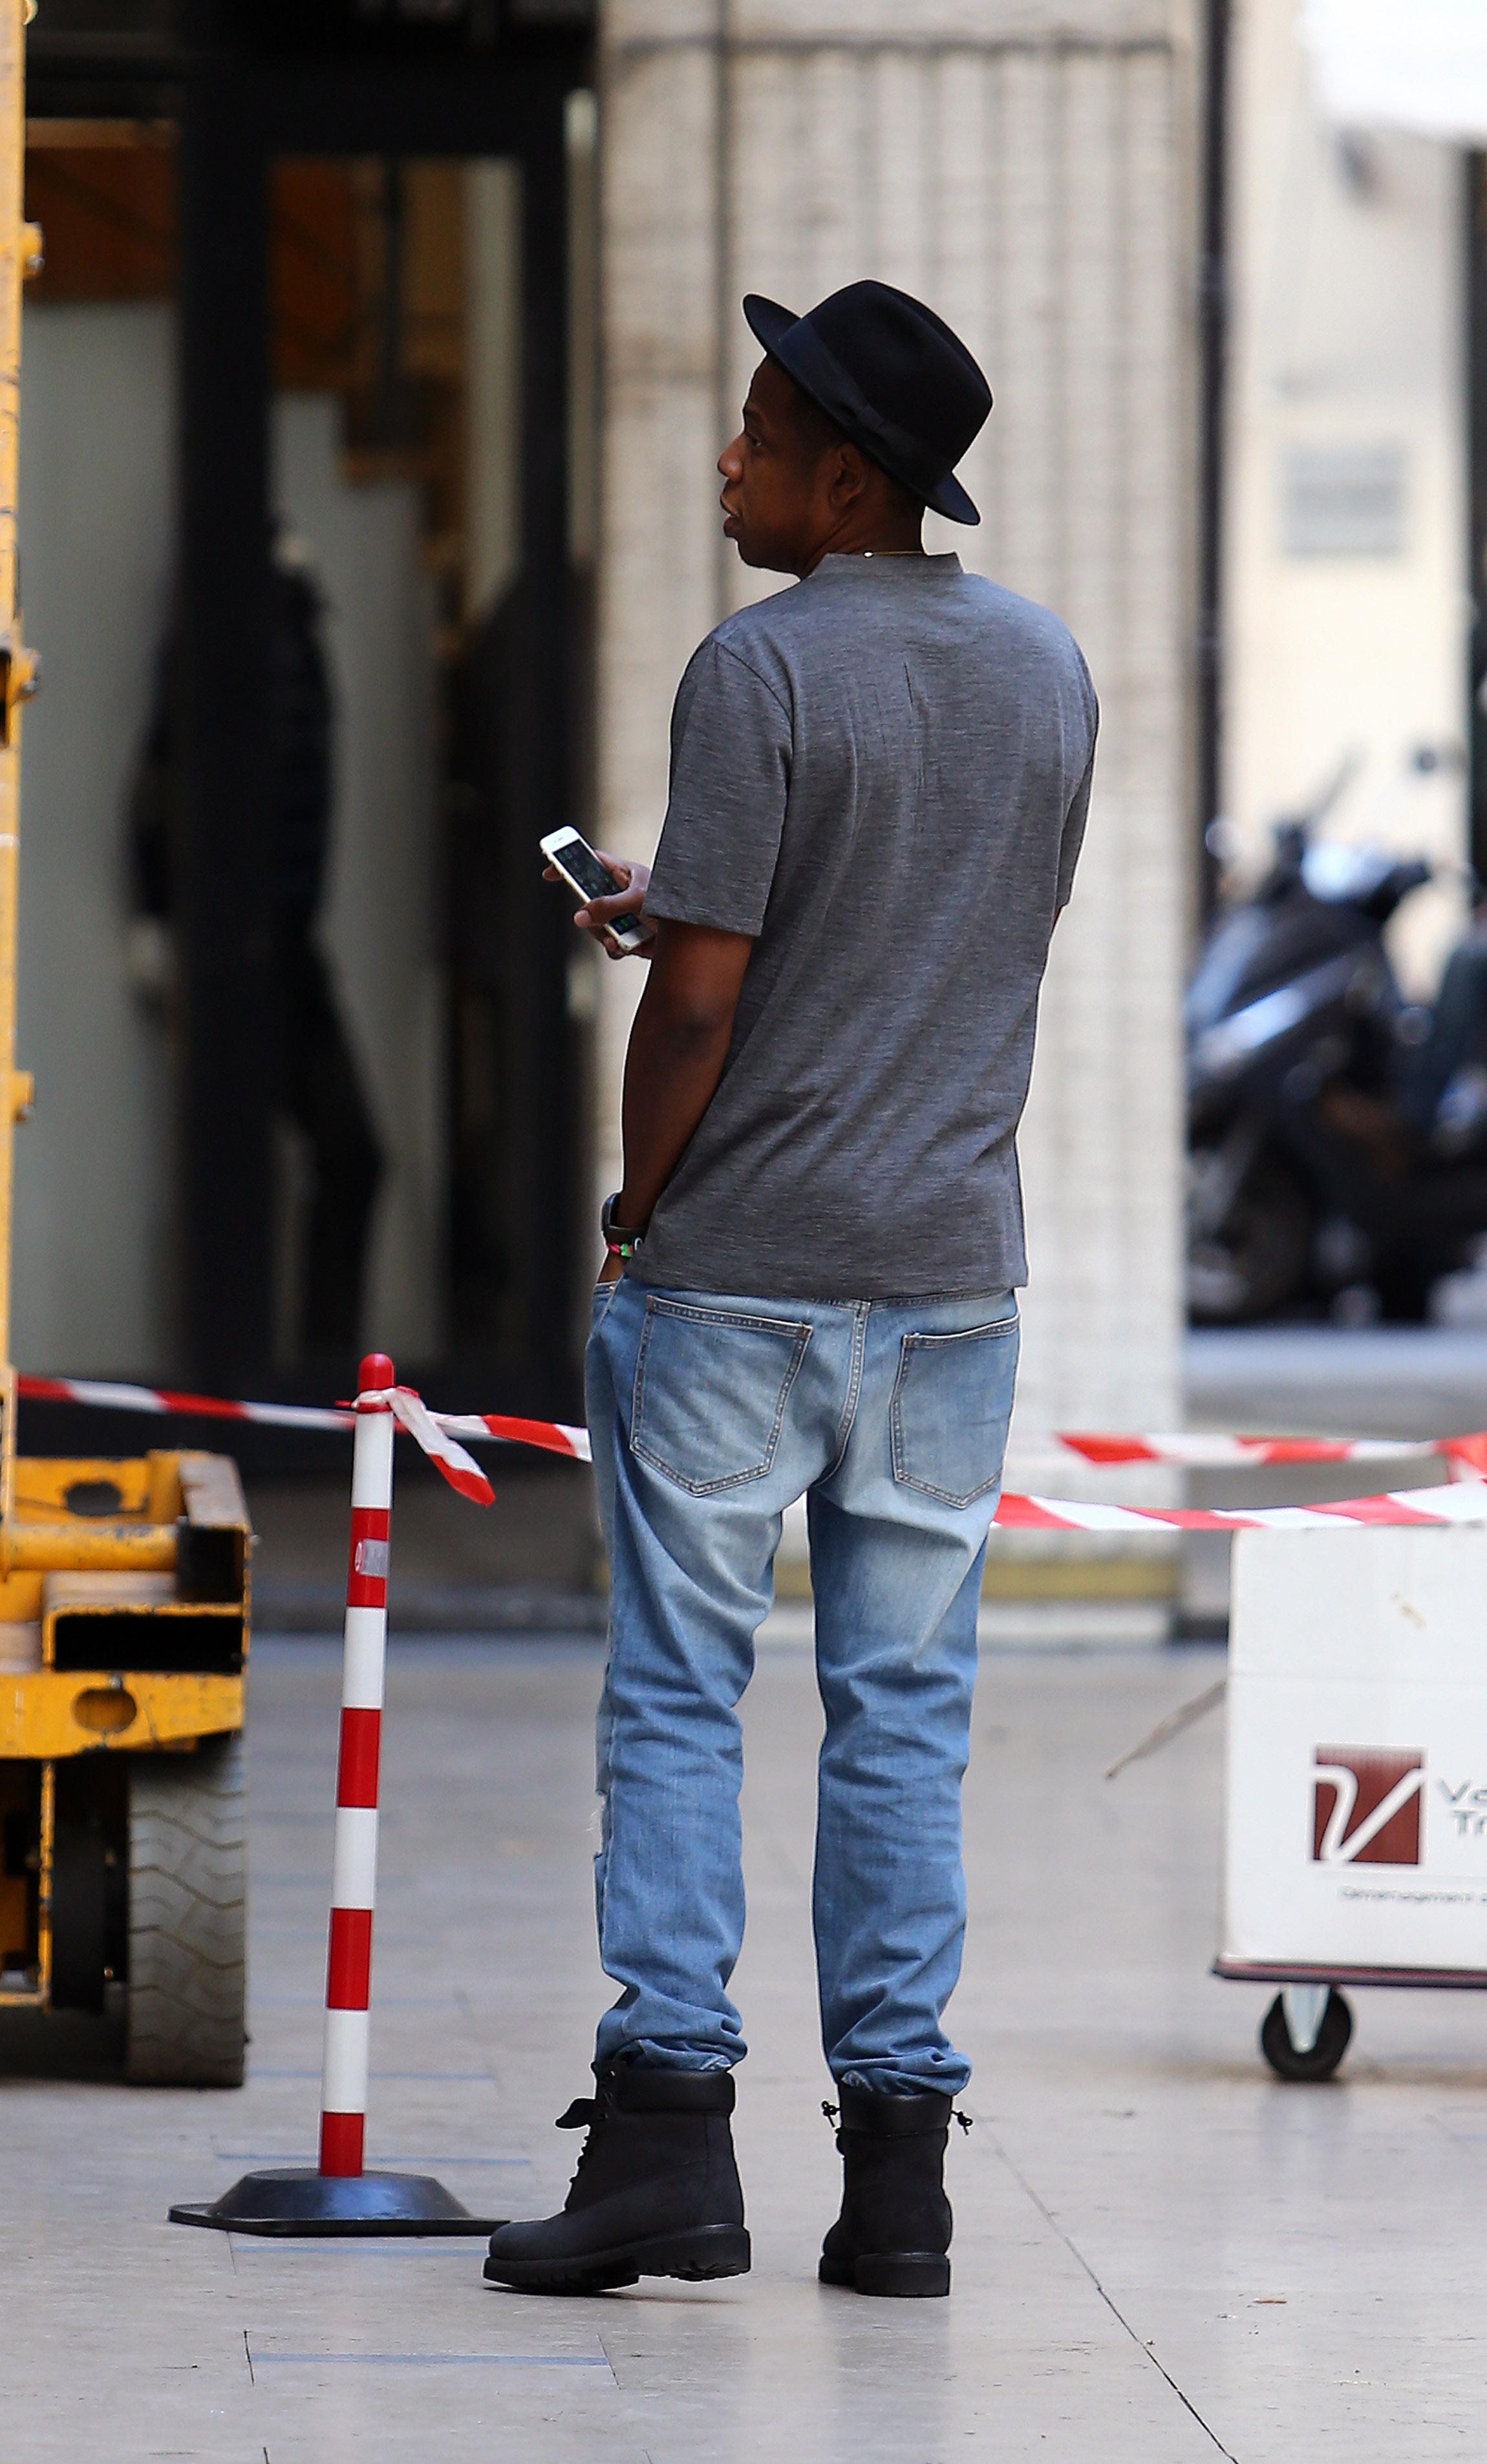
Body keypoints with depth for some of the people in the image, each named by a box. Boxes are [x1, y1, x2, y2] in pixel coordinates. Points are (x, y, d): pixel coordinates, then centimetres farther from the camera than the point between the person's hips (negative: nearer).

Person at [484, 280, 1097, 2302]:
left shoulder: (764, 670, -13)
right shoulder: (1048, 672, 8)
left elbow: (701, 996, -16)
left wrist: (637, 1209, -2)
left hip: (737, 1277, -5)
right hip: (953, 1272, 5)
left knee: (680, 1699, 1)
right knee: (907, 1714, 7)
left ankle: (668, 2129, -6)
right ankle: (899, 2164, 6)